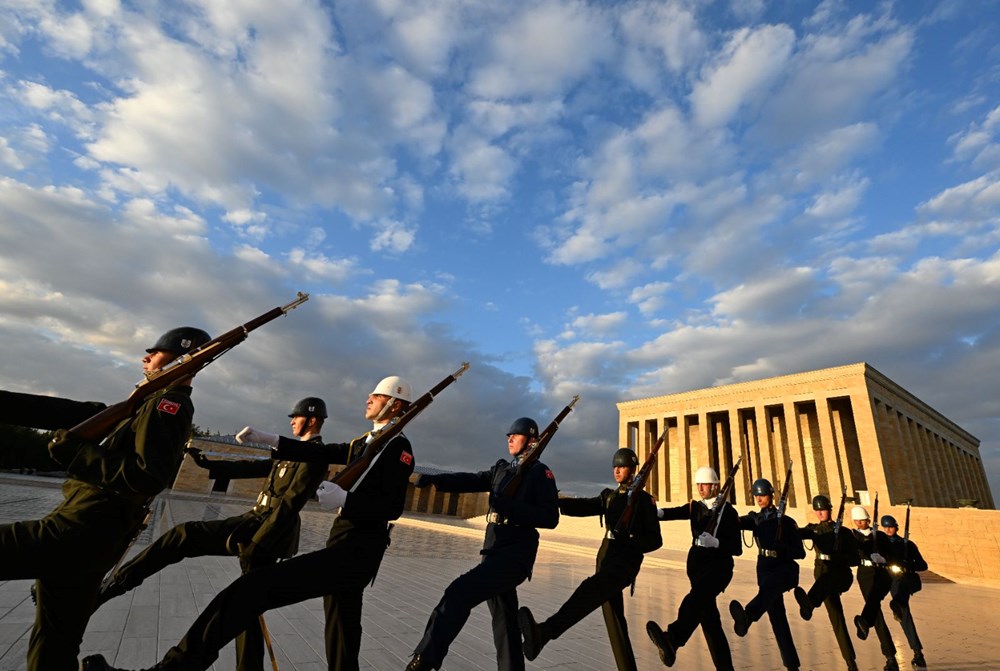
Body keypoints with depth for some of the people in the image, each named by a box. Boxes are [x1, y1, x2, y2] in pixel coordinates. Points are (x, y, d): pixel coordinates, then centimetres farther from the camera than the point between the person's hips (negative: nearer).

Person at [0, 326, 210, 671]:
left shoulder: (167, 402, -14)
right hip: (96, 538, 10)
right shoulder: (169, 404, 18)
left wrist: (76, 452, -18)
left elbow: (146, 477, -25)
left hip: (80, 531, -10)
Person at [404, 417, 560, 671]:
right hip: (494, 549, 7)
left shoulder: (540, 472, -4)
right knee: (505, 619, 16)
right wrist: (435, 479, -11)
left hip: (517, 552, -7)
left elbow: (550, 518, -12)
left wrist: (512, 508, -22)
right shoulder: (501, 468, 15)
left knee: (461, 591, -19)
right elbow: (471, 481, 3)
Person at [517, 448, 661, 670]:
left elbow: (655, 540, 2)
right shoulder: (608, 496, 17)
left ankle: (543, 633, -50)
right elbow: (584, 507, 0)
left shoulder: (643, 499, 2)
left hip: (626, 560, -7)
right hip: (606, 556, 7)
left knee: (592, 589, -31)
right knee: (613, 618, 10)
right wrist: (555, 501, -18)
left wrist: (630, 543, -16)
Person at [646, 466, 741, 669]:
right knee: (709, 617, 5)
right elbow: (676, 512, -7)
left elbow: (737, 549, -3)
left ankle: (672, 640, -52)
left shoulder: (728, 511, -1)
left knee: (698, 594, -32)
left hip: (719, 565, -6)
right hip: (697, 564, 6)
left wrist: (715, 542, -21)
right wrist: (658, 511, -30)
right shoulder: (694, 507, 13)